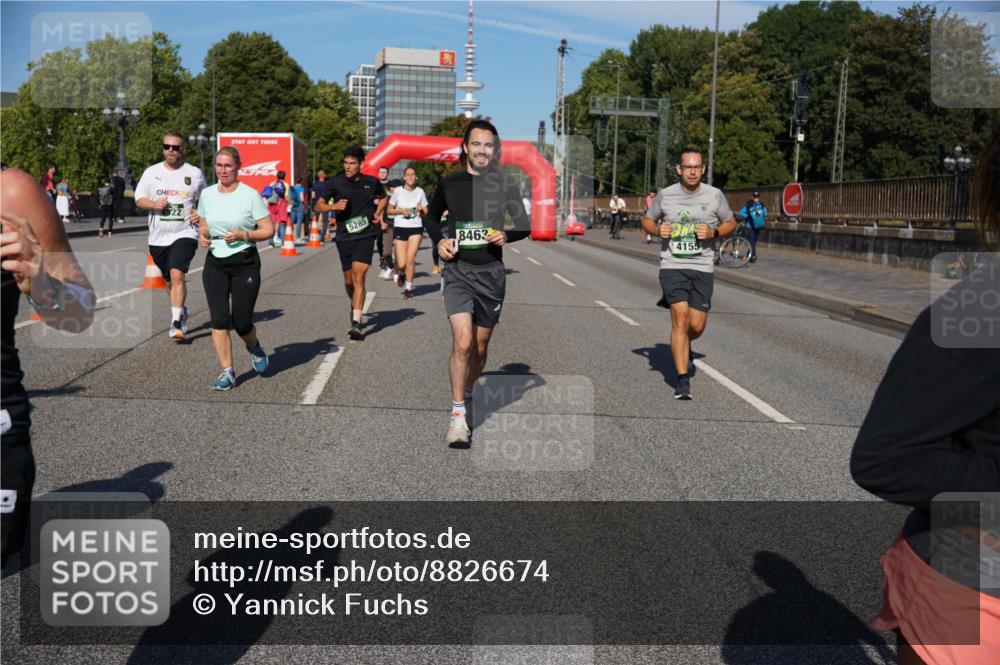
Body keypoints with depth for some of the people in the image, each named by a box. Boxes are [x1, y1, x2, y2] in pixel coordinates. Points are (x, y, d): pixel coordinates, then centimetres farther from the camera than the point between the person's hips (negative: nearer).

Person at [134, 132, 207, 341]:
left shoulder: (195, 173, 3)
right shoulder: (152, 172, 6)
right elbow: (139, 199, 8)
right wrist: (153, 204, -14)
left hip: (184, 234, -3)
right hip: (158, 237, 4)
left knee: (177, 274, -21)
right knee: (168, 280, 15)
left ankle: (176, 323, -19)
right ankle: (181, 311, 38)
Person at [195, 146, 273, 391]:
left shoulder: (250, 195, -7)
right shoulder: (207, 194, 7)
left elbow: (269, 230, -6)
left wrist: (243, 235, -20)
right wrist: (202, 234, -1)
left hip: (245, 263, -3)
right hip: (215, 263, 4)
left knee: (241, 322, -2)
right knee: (219, 319, -8)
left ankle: (254, 347, 33)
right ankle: (227, 372, 2)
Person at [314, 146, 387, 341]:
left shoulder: (371, 182, 2)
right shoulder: (336, 182, -1)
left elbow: (383, 197, 23)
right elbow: (319, 205, 4)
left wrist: (378, 212, 5)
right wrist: (334, 206, -15)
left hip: (365, 235, -1)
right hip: (344, 237, 2)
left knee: (359, 277, -15)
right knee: (349, 279, 11)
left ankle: (356, 323, -18)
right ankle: (355, 304, 43)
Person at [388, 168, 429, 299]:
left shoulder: (420, 192, 4)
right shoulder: (397, 191, -1)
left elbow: (426, 212, 10)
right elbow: (389, 210, 6)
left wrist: (421, 209, -12)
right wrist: (400, 211, -12)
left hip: (416, 228, 1)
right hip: (400, 228, 0)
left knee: (410, 259, -11)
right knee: (401, 264, -4)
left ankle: (409, 287, 5)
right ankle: (401, 273, 34)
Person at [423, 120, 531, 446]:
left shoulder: (505, 186, 2)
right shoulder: (448, 184, 2)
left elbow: (525, 224, 11)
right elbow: (431, 217, 17)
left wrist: (507, 235, -9)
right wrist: (439, 240, -2)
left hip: (491, 272, 2)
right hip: (457, 271, -2)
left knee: (480, 347, 12)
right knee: (462, 342, -18)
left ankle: (467, 395, 37)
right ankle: (457, 415, -9)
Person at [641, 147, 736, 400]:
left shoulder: (714, 195, 2)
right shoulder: (665, 195, 2)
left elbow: (731, 223, 14)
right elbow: (647, 220, 15)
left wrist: (713, 232, -7)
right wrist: (658, 230, -7)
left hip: (702, 268, 1)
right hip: (672, 266, -1)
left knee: (696, 326, 1)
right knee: (680, 319, -12)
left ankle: (681, 342, 39)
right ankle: (682, 381, -6)